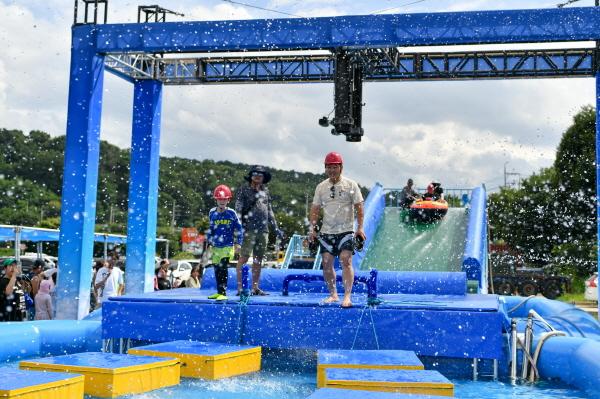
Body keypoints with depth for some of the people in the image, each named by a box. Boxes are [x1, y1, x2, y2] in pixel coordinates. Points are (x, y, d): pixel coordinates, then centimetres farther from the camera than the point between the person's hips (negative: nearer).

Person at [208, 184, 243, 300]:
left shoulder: (231, 213, -3)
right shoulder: (212, 213, 6)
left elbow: (238, 228, 2)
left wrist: (238, 243, -3)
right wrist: (210, 244, 14)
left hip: (227, 246, -4)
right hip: (215, 247, 4)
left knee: (223, 268, -13)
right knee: (216, 269, 10)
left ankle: (223, 293, -11)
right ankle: (219, 292, 22)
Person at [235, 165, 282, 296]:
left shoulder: (265, 191, 17)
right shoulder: (244, 190, 2)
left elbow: (269, 210, 24)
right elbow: (238, 209, -4)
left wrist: (275, 228, 22)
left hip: (263, 230, 6)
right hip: (249, 229, -5)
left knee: (258, 259, 8)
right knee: (244, 258, -7)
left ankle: (255, 287, 14)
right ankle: (240, 288, -6)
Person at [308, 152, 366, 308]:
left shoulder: (350, 185, -1)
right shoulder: (321, 187, 9)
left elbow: (359, 207, -2)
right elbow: (315, 209, 11)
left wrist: (360, 228, -10)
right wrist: (312, 229, 3)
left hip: (346, 231, -4)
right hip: (326, 231, 4)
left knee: (346, 261, -14)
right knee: (326, 263, 5)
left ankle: (347, 296, -16)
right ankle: (333, 294, 18)